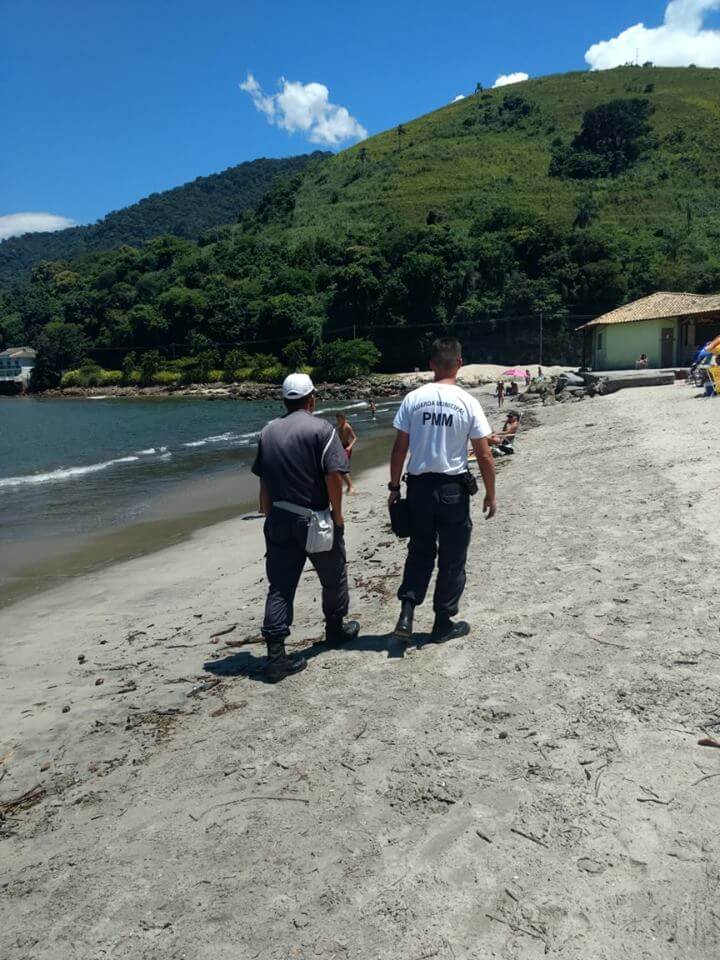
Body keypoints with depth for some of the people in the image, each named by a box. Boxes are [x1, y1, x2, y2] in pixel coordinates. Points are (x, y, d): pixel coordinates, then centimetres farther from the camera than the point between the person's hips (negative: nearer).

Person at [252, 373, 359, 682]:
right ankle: (336, 629, 37)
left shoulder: (268, 432, 9)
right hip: (314, 519, -4)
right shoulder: (321, 429, -9)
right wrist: (337, 513, -6)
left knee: (279, 587, 4)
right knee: (333, 576, 19)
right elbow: (334, 475, -16)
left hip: (279, 520, 5)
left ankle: (275, 656, -1)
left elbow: (264, 481, 12)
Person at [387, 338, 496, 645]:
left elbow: (399, 449, -2)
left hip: (419, 485, 2)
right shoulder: (467, 403, -7)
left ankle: (407, 613, 6)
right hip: (453, 487, -2)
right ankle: (443, 624, 21)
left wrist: (394, 486, 9)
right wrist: (490, 494, 4)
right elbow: (484, 455, -6)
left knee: (420, 551, 18)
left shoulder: (413, 399, -3)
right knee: (451, 557, 11)